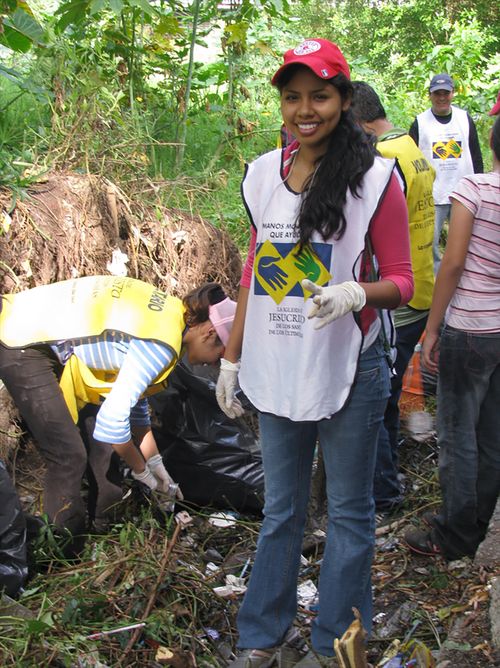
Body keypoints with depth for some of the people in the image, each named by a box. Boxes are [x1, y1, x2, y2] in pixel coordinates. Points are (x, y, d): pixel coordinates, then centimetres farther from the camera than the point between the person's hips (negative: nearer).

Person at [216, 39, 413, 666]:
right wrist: (231, 357, 13)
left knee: (348, 511, 11)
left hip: (348, 373, -4)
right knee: (279, 510, 18)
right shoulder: (261, 174, 5)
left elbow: (400, 280, -6)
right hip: (276, 372, 5)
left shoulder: (375, 178, -10)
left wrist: (354, 293, -27)